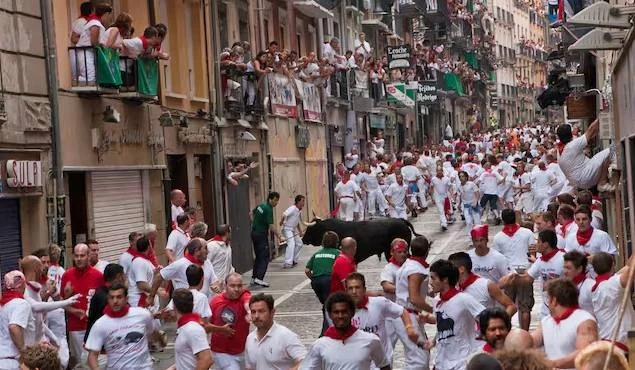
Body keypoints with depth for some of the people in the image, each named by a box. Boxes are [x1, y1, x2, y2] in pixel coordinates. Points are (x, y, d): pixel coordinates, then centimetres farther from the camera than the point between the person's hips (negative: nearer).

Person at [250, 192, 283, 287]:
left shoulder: (261, 206, 10)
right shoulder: (268, 210, -17)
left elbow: (251, 214, 25)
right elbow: (271, 226, -22)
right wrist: (279, 236, -17)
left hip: (254, 232, 9)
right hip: (261, 235, -9)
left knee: (258, 256, 15)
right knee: (264, 257, -8)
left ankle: (254, 278, 17)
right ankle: (259, 278, -17)